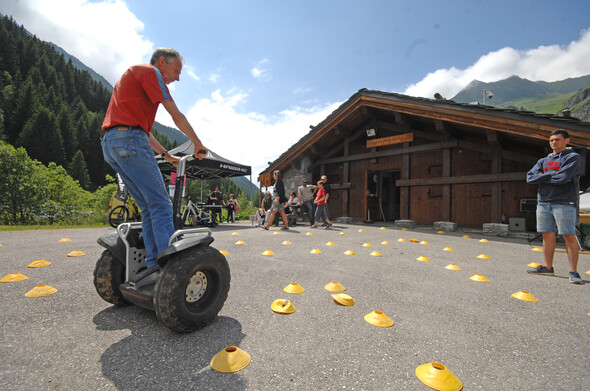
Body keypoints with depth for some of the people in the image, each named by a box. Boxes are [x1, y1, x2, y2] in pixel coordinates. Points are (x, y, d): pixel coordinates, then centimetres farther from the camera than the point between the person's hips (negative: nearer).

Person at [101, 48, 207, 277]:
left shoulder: (134, 74, 32)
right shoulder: (149, 71, 3)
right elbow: (176, 116, -2)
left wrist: (166, 155, 28)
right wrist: (198, 144, 7)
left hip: (109, 144, 10)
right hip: (129, 140, -10)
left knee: (149, 207, 8)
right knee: (160, 204, -13)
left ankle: (153, 263, 7)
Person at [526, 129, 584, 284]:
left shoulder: (573, 157, 3)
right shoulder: (543, 161, 18)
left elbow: (563, 178, -13)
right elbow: (530, 178, 2)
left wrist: (543, 177, 0)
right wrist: (553, 174, -6)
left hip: (564, 203, -5)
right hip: (543, 203, 5)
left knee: (569, 236, -4)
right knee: (547, 236, 8)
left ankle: (573, 271, 3)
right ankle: (547, 267, 16)